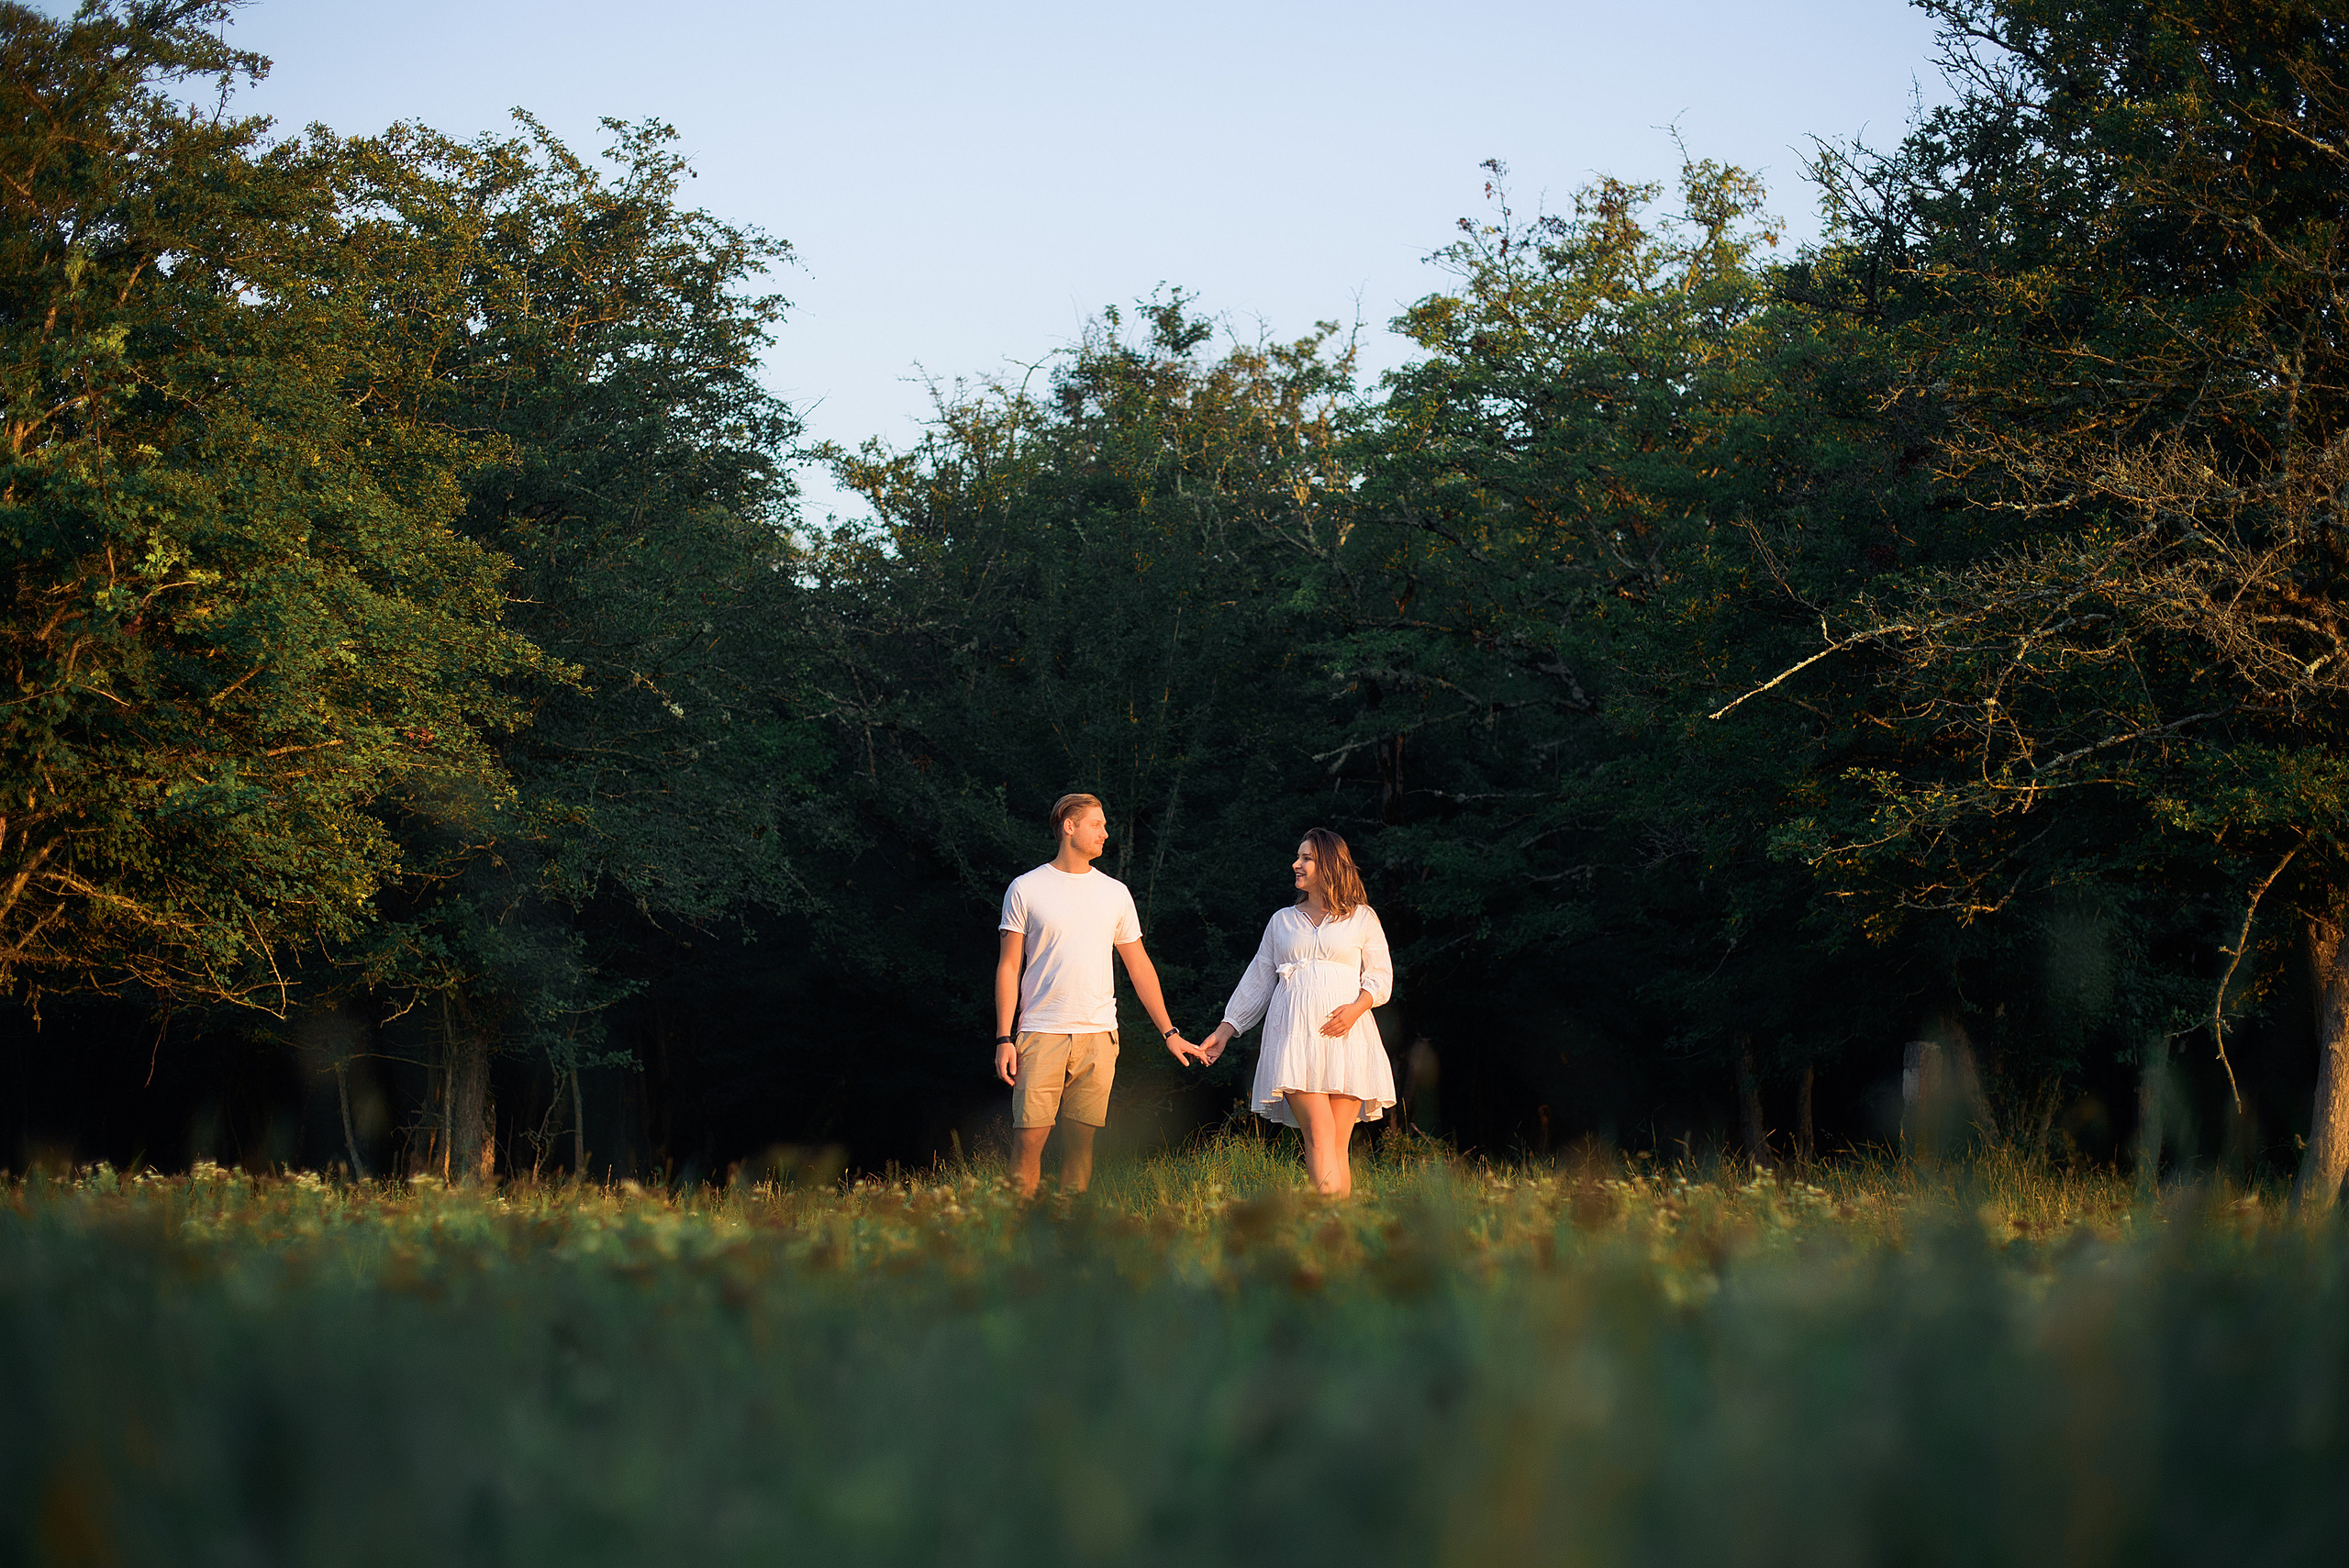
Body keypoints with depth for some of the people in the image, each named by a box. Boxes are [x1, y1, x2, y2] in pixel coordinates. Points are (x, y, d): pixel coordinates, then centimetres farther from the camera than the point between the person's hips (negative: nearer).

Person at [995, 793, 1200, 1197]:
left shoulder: (1115, 893, 13)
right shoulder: (1025, 889, 4)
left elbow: (1139, 966, 17)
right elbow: (1008, 967, 3)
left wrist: (1169, 1032, 13)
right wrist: (1004, 1039, -5)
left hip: (1098, 1036, 3)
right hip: (1041, 1033, -3)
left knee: (1081, 1141, 1)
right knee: (1029, 1137, -9)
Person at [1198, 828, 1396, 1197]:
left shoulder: (1362, 918, 14)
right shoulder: (1282, 921, 21)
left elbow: (1381, 976, 10)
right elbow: (1257, 981, 24)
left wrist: (1357, 1007, -9)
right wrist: (1225, 1029, 19)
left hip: (1345, 1033, -1)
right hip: (1295, 1035, 1)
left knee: (1338, 1145, -7)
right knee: (1319, 1136, -17)